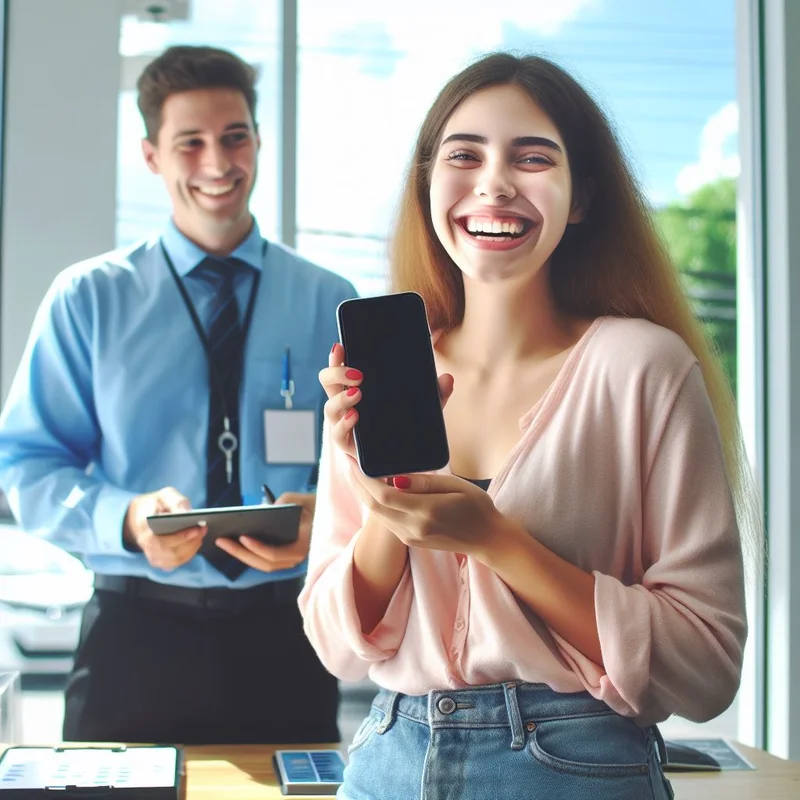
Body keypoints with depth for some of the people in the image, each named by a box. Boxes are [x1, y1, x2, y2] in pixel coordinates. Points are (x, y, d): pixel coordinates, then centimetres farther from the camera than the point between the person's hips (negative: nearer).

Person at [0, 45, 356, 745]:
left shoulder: (330, 302, 5)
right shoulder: (87, 299, 2)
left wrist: (321, 518, -19)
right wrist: (127, 519, -19)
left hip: (285, 635, 1)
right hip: (136, 634, -1)